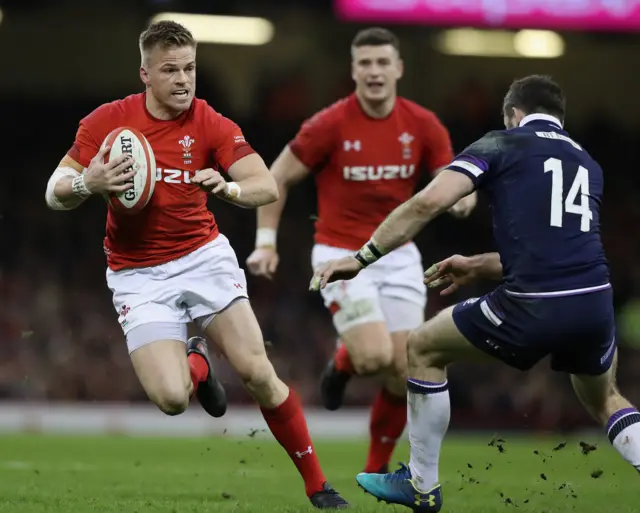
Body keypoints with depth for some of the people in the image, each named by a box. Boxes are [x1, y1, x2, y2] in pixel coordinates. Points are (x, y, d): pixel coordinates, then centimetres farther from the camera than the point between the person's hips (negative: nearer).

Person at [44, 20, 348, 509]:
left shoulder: (210, 124, -7)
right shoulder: (106, 121, -7)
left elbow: (268, 187, -14)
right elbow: (55, 193, -2)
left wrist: (228, 188, -36)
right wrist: (87, 184, -24)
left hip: (203, 256, 1)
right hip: (138, 274, 0)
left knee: (257, 372, -13)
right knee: (171, 398, -18)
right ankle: (197, 365, 21)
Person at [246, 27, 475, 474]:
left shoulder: (423, 125, -4)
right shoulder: (330, 125, -12)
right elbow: (278, 178, -2)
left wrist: (463, 195, -21)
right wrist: (266, 242, -7)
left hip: (398, 255, 4)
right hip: (341, 255, -4)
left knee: (404, 374, -1)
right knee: (375, 357, -22)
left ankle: (377, 468, 19)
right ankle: (342, 364, 17)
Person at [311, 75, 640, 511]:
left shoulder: (503, 144, 8)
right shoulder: (588, 165, 24)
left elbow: (428, 202, -5)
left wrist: (362, 257, 1)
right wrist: (478, 266, 35)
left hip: (532, 307, -5)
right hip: (596, 303, 5)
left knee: (423, 350, 20)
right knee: (605, 400, 34)